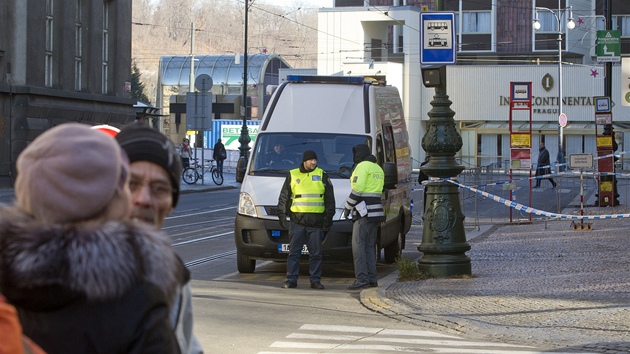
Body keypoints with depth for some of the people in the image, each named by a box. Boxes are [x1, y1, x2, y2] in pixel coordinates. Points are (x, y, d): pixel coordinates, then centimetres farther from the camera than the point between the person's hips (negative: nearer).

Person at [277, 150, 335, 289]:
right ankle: (291, 279, 5)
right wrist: (282, 215, 5)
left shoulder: (322, 175, 9)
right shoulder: (292, 175, 8)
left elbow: (329, 198, 11)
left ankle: (315, 280, 9)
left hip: (316, 221, 0)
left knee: (316, 253, 3)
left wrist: (329, 217, 5)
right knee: (294, 252, 0)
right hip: (297, 220, 0)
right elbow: (284, 197, 12)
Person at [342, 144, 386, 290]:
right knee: (369, 246, 10)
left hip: (364, 212, -9)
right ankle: (371, 279, 8)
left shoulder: (362, 166, -8)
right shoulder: (378, 168, 20)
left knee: (358, 245, -10)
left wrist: (347, 207, -8)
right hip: (376, 211, 9)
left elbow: (358, 189, -17)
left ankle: (362, 278, -17)